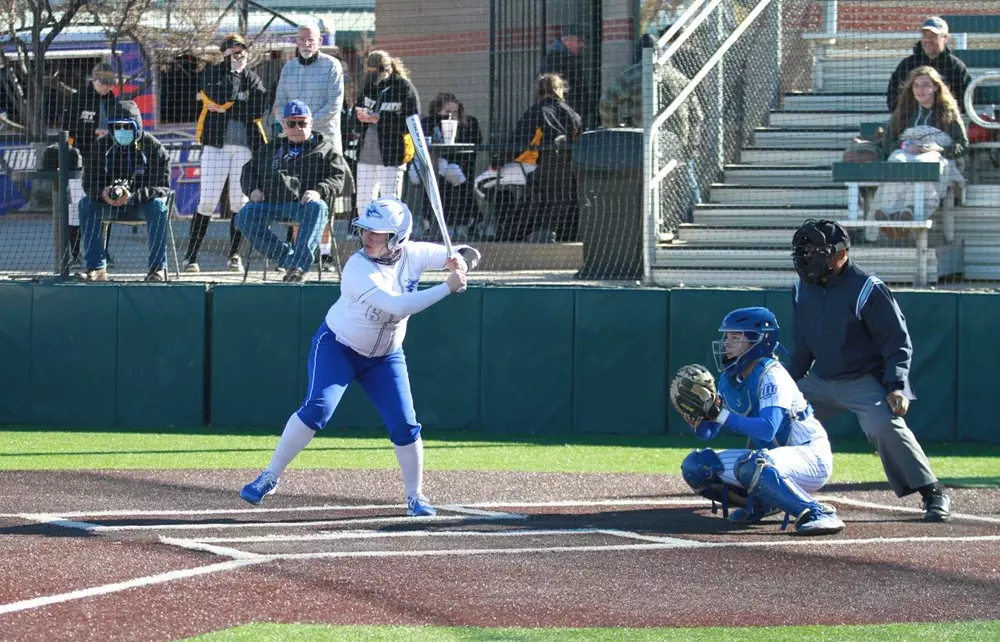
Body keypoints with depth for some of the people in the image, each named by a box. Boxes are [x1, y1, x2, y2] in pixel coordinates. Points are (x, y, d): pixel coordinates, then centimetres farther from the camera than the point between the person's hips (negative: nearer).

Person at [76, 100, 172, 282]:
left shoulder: (152, 146, -11)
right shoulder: (101, 146, -3)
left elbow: (162, 186, -18)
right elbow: (89, 183, -5)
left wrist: (133, 197, -34)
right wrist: (103, 192, -31)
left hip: (142, 201, -2)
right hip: (109, 204, 2)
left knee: (158, 206, -35)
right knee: (86, 204, -26)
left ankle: (157, 268, -29)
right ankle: (95, 268, -28)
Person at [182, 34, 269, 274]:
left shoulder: (252, 79, 13)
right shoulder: (211, 73, 7)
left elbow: (258, 110, -3)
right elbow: (220, 96, -14)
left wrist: (226, 108, -8)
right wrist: (233, 70, -6)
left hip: (246, 146, 2)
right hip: (216, 144, -2)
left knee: (240, 202, 2)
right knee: (208, 201, -8)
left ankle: (234, 255, 12)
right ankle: (191, 257, -4)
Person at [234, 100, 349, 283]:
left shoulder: (325, 148, 18)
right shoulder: (271, 149, 31)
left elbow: (338, 178, 7)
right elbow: (249, 170, 31)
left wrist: (319, 191, -13)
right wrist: (253, 189, 8)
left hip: (303, 203, -3)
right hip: (269, 202, 4)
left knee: (317, 207, -40)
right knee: (244, 217, -27)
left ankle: (297, 265, -48)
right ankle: (287, 257, -21)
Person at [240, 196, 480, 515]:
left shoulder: (412, 255, -13)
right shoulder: (359, 269, -29)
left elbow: (467, 255, -7)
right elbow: (398, 305, -39)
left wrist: (460, 261, -31)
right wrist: (447, 287, -39)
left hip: (385, 357, 5)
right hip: (337, 347, -5)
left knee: (405, 425, -1)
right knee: (318, 408, -22)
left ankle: (415, 496, 16)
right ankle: (270, 476, -14)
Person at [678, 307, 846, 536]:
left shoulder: (770, 375, -19)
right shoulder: (729, 379, 5)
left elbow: (768, 429, -32)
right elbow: (708, 432, 6)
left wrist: (721, 414, -35)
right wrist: (697, 420, -17)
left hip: (811, 457, -9)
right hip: (773, 456, 9)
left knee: (754, 465, -40)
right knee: (694, 465, 2)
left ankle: (818, 513, -29)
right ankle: (761, 503, 15)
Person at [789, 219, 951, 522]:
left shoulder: (867, 289, -17)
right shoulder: (804, 288, 3)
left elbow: (898, 343, -15)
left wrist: (896, 387, -25)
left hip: (864, 381, -7)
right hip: (821, 381, 7)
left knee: (885, 425, -30)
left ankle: (933, 493, -19)